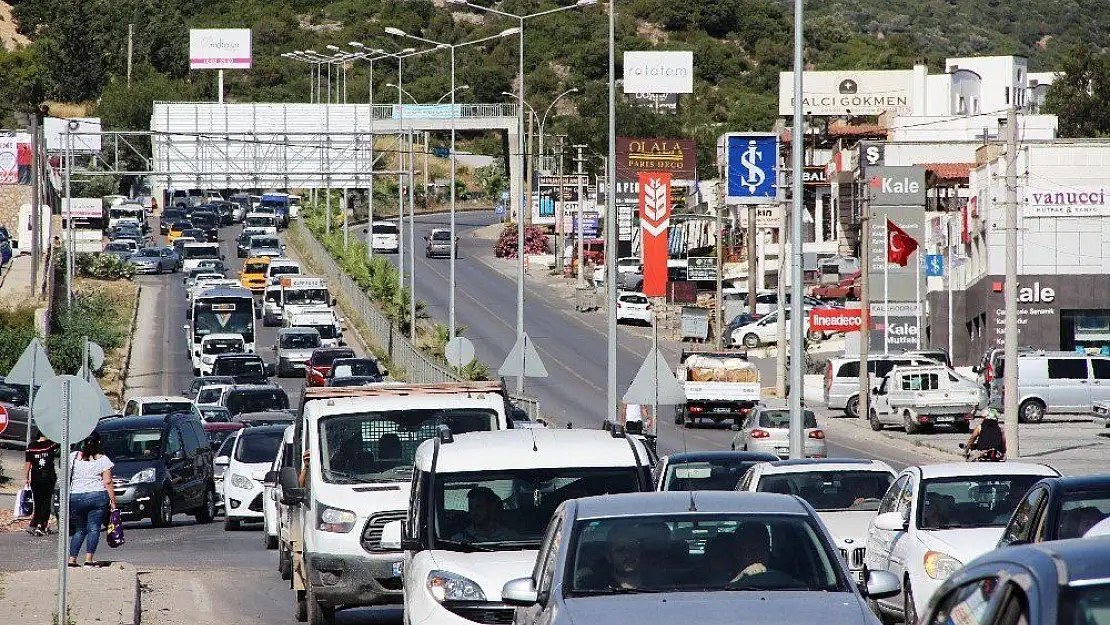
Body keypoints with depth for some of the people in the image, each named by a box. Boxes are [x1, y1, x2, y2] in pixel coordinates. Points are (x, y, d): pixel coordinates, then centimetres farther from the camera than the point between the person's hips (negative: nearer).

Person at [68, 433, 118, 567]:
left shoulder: (73, 457, 3)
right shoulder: (103, 460, -1)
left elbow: (67, 478, 5)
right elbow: (107, 483, -4)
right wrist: (113, 502, -1)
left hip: (75, 499, 2)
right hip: (98, 497, -2)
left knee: (79, 529, 12)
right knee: (94, 528, 0)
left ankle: (72, 559, 4)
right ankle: (89, 559, -10)